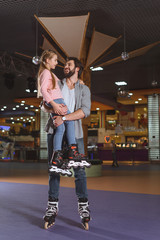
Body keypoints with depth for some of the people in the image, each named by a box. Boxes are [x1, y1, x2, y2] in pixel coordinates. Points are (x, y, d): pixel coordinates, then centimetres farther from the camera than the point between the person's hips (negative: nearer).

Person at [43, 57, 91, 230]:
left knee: (79, 170, -3)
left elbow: (85, 111, -7)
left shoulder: (84, 89, 8)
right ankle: (52, 207, 9)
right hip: (55, 131, 2)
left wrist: (64, 118, -19)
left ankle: (83, 207, 6)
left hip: (74, 133, -2)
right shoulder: (56, 85, 16)